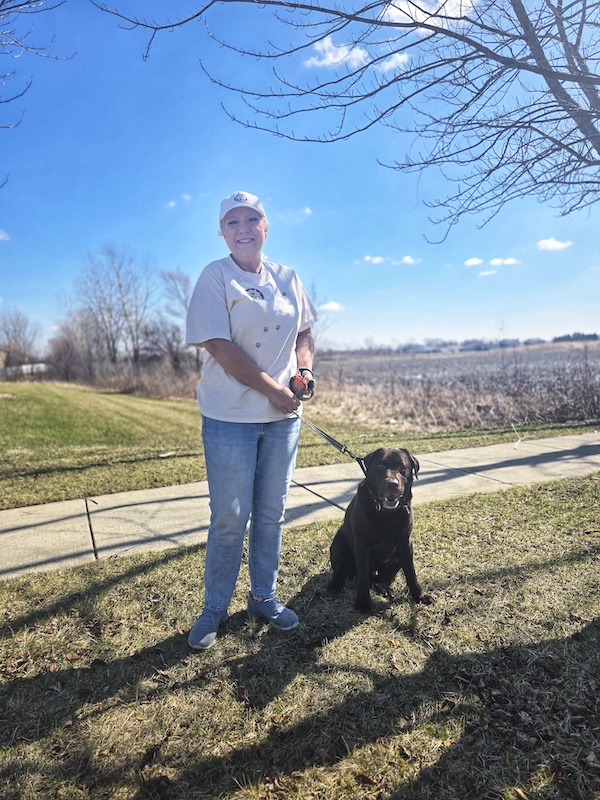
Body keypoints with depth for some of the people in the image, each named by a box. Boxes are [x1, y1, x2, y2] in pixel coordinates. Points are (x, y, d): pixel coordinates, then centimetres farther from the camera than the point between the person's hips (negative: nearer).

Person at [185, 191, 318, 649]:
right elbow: (220, 347, -15)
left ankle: (264, 596, 32)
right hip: (231, 417, -4)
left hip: (284, 415, 5)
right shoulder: (215, 277, -6)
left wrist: (304, 370, -3)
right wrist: (274, 390, -16)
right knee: (229, 518, 4)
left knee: (271, 513, 14)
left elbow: (304, 333, 18)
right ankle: (215, 608, 25)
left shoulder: (287, 278, 10)